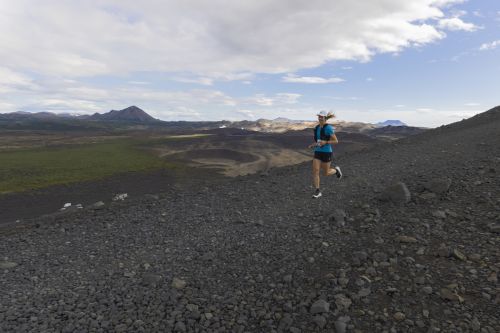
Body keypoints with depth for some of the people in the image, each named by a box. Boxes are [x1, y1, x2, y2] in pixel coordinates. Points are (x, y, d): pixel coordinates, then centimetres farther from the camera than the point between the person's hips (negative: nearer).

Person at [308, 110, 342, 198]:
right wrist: (314, 144, 7)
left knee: (326, 173, 8)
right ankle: (317, 191, 2)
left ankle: (336, 170, 42)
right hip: (318, 152, 6)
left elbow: (336, 141, -12)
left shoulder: (328, 128, -16)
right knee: (315, 171, -8)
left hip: (327, 153, -6)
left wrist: (325, 142, -25)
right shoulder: (317, 128, 8)